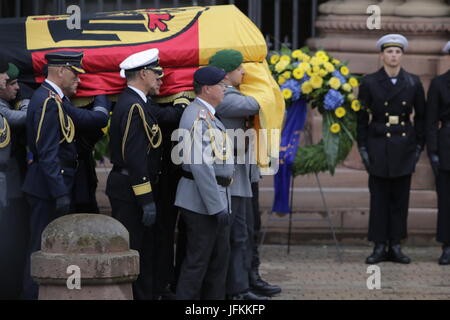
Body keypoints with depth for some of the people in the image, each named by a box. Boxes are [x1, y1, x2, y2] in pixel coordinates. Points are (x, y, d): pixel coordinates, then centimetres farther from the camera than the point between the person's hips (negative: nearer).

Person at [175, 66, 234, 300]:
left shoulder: (208, 115, 15)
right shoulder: (197, 117, -18)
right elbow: (200, 166, -24)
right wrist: (217, 206, -24)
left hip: (216, 196, 10)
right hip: (201, 201, -10)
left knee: (220, 257, 15)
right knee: (197, 262, -6)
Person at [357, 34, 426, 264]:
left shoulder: (413, 83, 4)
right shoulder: (369, 83, 0)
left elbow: (421, 116, 9)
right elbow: (362, 117, 2)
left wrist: (419, 145, 3)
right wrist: (362, 148, -3)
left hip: (404, 147, 2)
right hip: (378, 146, -1)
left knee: (400, 198, 4)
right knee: (379, 197, 0)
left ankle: (396, 247, 9)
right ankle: (379, 247, 4)